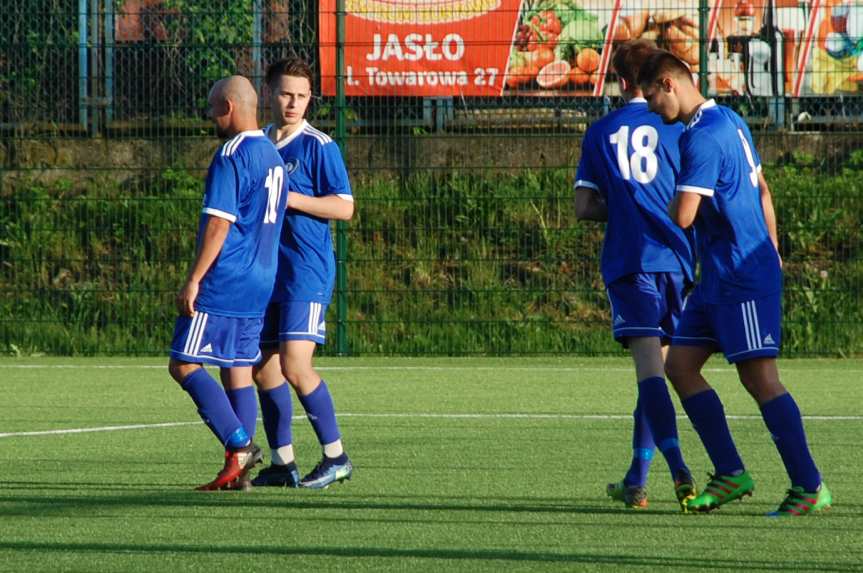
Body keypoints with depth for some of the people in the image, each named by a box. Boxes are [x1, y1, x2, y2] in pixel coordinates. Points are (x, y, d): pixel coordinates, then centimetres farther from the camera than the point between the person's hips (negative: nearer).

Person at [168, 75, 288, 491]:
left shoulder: (231, 157, -13)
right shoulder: (273, 155, 16)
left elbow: (218, 223, -19)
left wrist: (193, 280, -17)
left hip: (224, 283, -9)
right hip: (260, 282, 9)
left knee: (183, 365, -6)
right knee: (238, 371, 9)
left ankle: (239, 444, -16)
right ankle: (237, 471, 5)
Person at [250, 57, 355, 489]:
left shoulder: (318, 146, -6)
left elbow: (344, 207, -11)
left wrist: (289, 198, -17)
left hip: (307, 273, -7)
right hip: (266, 272, 7)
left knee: (295, 366, -15)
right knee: (264, 368, 5)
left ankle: (336, 457, -5)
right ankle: (282, 463, 12)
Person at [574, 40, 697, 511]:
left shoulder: (601, 133, 8)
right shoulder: (677, 128, 5)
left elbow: (584, 207, 7)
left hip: (628, 260, -1)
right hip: (674, 258, 1)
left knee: (649, 363, -12)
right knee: (656, 368, 12)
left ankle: (679, 469, -30)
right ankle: (636, 480, 15)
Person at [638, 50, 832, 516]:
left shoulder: (702, 137, -17)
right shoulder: (730, 121, 15)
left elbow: (683, 216, -22)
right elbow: (762, 191, 24)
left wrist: (670, 201, 0)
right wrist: (771, 250, 28)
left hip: (742, 278, -10)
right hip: (719, 278, 10)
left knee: (759, 378, -10)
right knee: (680, 364, 7)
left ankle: (809, 487, -8)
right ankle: (730, 473, 7)